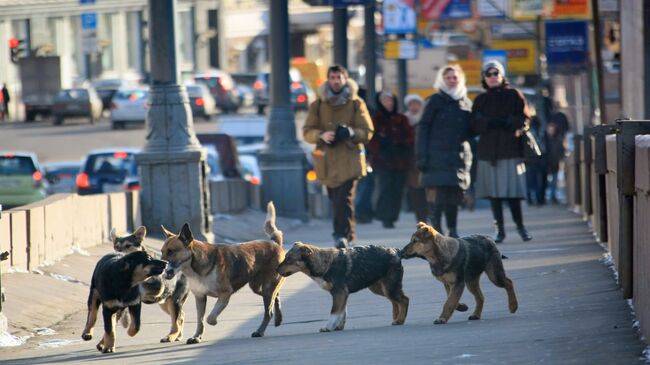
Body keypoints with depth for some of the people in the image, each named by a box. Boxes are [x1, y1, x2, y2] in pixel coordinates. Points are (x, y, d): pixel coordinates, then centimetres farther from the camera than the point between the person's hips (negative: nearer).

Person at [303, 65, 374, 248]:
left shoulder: (356, 103, 5)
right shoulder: (318, 105, 11)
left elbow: (367, 132, 3)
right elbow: (307, 132, 7)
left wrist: (350, 132, -18)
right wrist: (321, 135, -15)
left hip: (349, 160, -3)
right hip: (327, 161, 3)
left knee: (344, 198, -16)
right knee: (335, 200, 8)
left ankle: (343, 235, -20)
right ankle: (346, 234, 22)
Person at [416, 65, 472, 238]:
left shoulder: (466, 103, 15)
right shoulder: (436, 100, 3)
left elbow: (470, 132, 22)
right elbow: (423, 128, -2)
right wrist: (422, 155, -10)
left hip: (459, 157, 4)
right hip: (438, 156, -4)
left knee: (455, 195, 4)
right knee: (437, 194, -9)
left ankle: (453, 230, 12)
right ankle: (436, 229, -8)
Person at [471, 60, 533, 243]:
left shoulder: (514, 95, 9)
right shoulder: (480, 100, 15)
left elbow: (524, 120, 0)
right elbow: (476, 125, 3)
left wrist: (506, 122, -14)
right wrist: (491, 123, -13)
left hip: (511, 150, -2)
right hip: (488, 151, 2)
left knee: (513, 191, -7)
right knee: (494, 192, -1)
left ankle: (520, 226, 6)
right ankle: (499, 229, 4)